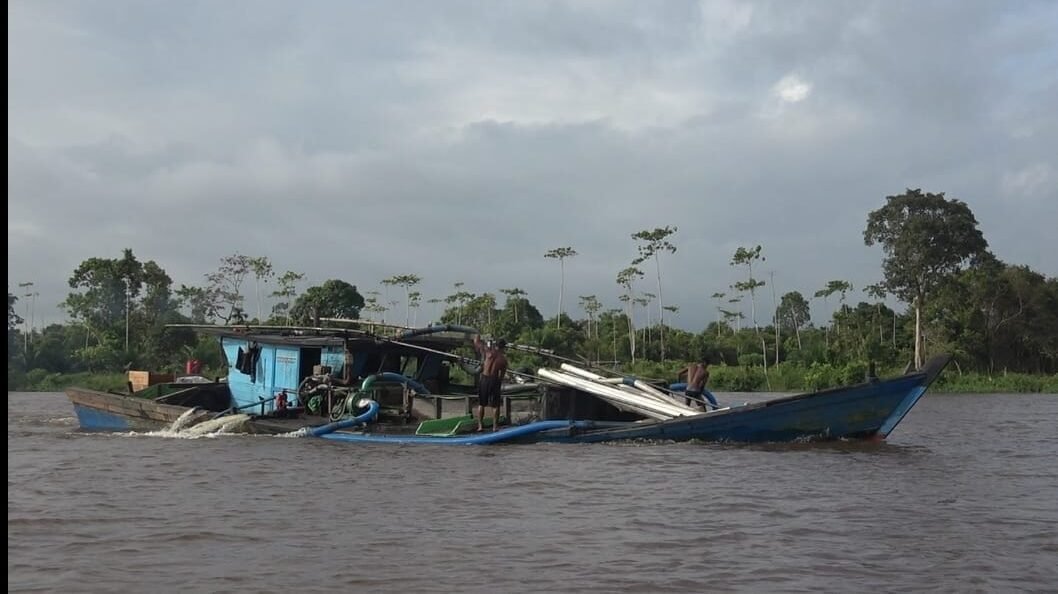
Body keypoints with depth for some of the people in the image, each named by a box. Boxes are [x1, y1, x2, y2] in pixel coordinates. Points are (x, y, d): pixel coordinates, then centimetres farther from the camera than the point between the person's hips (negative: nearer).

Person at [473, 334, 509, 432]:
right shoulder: (503, 359, 2)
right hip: (495, 380, 0)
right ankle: (495, 426, 7)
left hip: (484, 379, 0)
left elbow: (476, 341, 4)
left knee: (481, 404, 9)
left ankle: (480, 426, 6)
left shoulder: (489, 351, -4)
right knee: (495, 405, 9)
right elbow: (502, 374, 5)